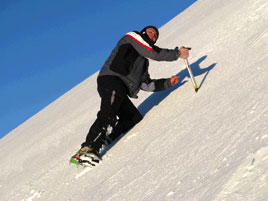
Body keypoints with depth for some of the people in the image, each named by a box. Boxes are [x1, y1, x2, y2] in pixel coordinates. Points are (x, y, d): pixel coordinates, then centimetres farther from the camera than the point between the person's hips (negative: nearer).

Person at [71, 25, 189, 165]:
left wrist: (167, 82, 26)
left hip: (121, 90, 10)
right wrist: (178, 53, 7)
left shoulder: (143, 62, 36)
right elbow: (154, 53, -1)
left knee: (135, 118, 1)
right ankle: (88, 148, -37)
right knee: (108, 116, -27)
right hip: (111, 78, -10)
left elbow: (146, 84, 31)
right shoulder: (133, 37, 13)